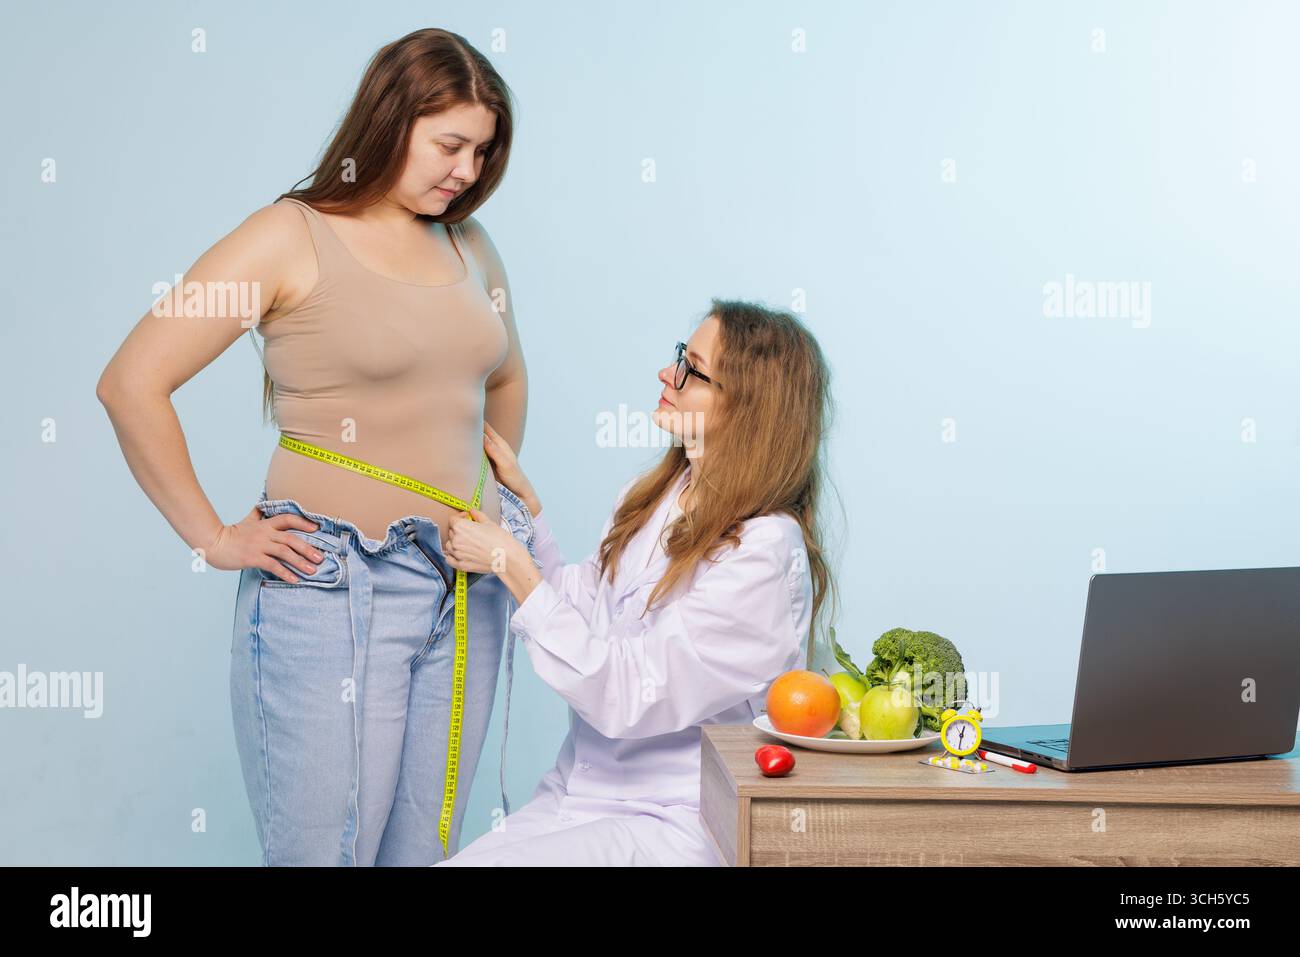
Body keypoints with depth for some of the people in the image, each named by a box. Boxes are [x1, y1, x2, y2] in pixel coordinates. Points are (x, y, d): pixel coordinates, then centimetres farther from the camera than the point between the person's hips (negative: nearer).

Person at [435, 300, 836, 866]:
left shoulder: (764, 552, -19)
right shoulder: (653, 497, 6)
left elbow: (627, 697, -20)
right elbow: (579, 616, 15)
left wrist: (509, 562, -15)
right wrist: (523, 497, 12)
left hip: (672, 826, -7)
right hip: (575, 795, 7)